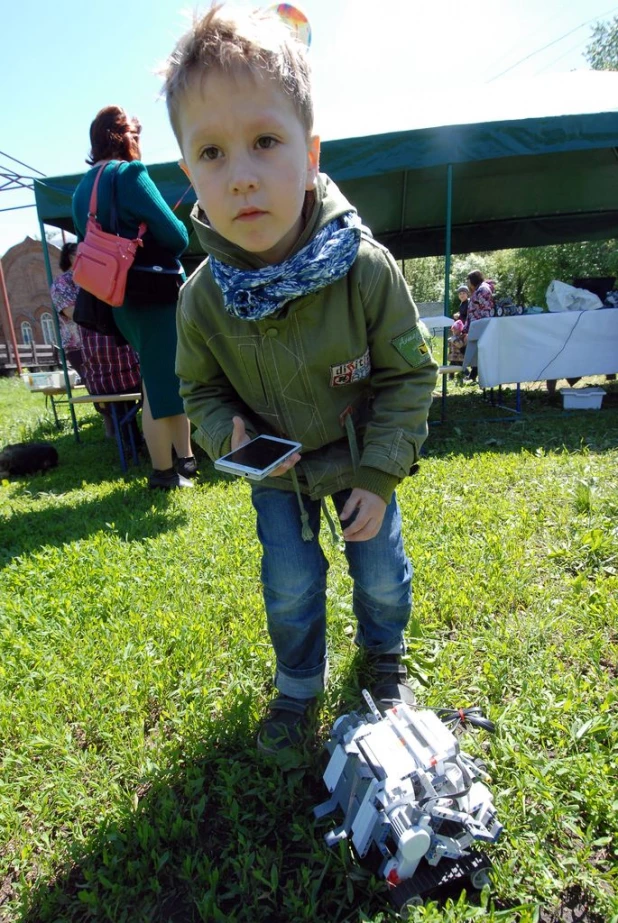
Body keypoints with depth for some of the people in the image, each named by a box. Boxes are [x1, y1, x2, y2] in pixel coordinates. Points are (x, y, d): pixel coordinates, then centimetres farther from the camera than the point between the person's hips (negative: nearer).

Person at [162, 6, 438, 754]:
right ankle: (298, 683, 40)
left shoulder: (366, 269, -25)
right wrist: (230, 434, -23)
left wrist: (378, 476, -16)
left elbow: (409, 375, -14)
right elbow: (202, 391, -1)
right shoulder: (202, 298, -19)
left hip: (364, 460, 0)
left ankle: (384, 658, 47)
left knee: (382, 573, 12)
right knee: (290, 586, 8)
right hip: (277, 472, 1)